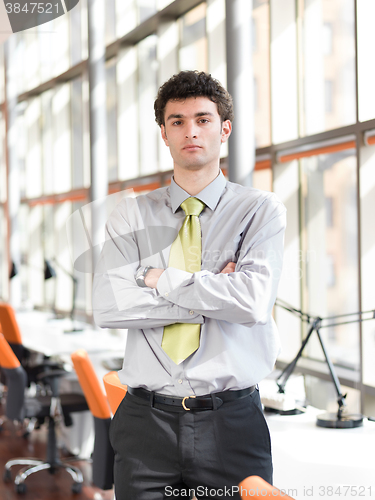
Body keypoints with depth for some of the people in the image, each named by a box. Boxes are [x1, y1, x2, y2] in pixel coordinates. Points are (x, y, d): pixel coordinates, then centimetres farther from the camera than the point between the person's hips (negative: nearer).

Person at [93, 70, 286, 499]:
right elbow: (107, 307, -8)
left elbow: (254, 301, -15)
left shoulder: (261, 210, 1)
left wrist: (160, 278, -7)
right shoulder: (131, 215, 7)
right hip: (147, 420, 1)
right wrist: (214, 293, -10)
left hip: (232, 421, -1)